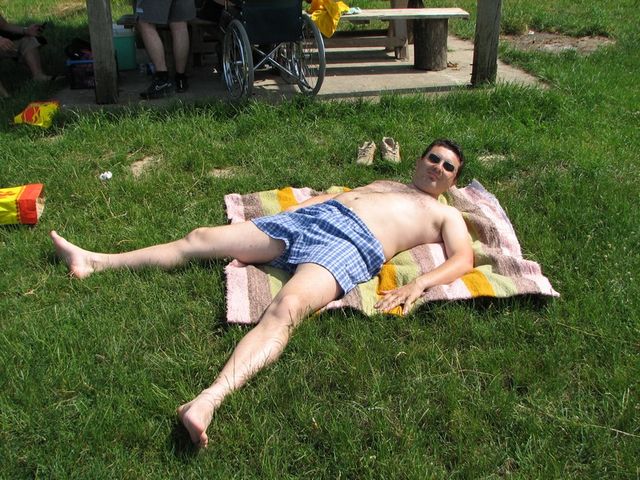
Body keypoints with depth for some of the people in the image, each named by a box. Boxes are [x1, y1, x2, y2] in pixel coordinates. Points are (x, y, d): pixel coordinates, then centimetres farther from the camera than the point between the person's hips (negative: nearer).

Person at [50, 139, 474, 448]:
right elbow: (327, 195, 36)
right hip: (309, 217, 7)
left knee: (285, 310, -36)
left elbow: (463, 259, 2)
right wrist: (276, 214, 19)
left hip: (351, 245, -6)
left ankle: (209, 402, -54)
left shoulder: (447, 216, 20)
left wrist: (419, 284, -19)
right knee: (201, 238, 1)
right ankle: (95, 262, 9)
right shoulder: (383, 184, 37)